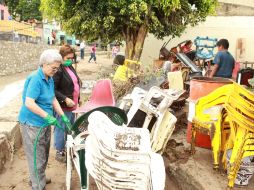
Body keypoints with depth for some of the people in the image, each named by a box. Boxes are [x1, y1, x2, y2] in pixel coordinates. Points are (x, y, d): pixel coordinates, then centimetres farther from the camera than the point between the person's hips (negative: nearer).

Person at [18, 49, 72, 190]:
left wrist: (63, 116, 5)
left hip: (44, 123, 9)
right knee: (37, 156, 4)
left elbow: (53, 99, 11)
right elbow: (29, 103, -28)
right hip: (32, 123, -9)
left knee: (43, 154, 23)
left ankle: (37, 178, 43)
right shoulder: (35, 79, -22)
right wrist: (48, 116, -26)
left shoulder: (50, 79, 4)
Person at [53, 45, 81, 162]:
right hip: (63, 106, -9)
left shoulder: (70, 67, 10)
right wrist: (65, 99, -25)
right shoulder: (58, 70, -19)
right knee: (61, 129, 6)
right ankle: (59, 152, 22)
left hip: (72, 105, 9)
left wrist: (77, 100, 19)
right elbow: (53, 90, -22)